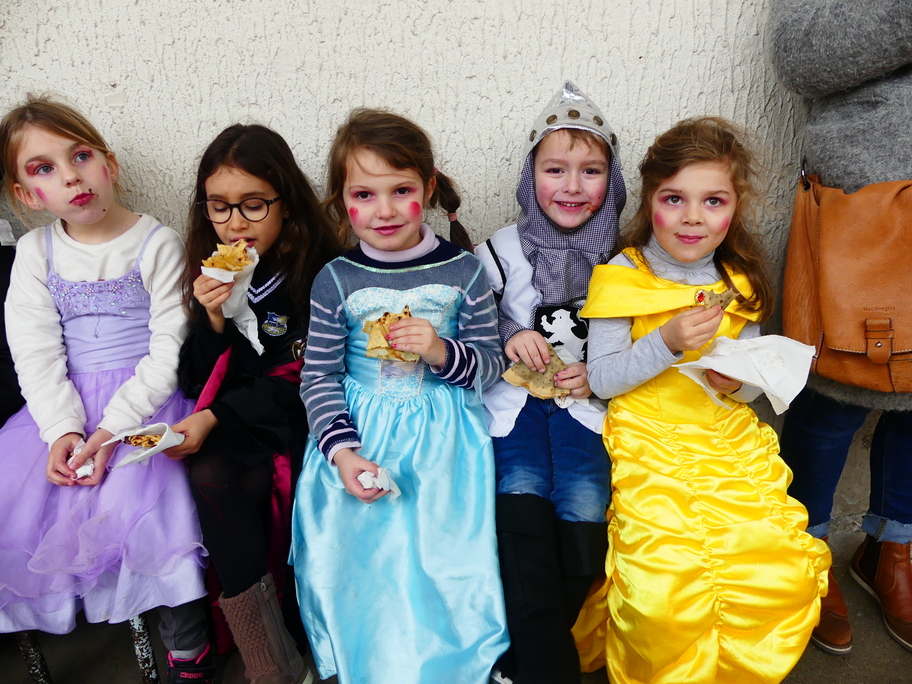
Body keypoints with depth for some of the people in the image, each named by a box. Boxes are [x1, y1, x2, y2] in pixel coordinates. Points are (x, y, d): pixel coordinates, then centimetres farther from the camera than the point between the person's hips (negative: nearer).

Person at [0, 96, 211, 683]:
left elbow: (169, 349, -10)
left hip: (147, 398, -4)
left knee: (141, 507, -24)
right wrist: (62, 429, -15)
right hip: (64, 406, 5)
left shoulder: (157, 243, -5)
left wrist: (113, 427, -19)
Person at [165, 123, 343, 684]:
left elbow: (305, 382, -9)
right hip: (236, 426, 3)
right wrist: (214, 320, -11)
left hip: (300, 420, -3)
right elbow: (198, 383, 7)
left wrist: (215, 417, -12)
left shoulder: (321, 270, -7)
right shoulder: (212, 275, 8)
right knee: (210, 475, -27)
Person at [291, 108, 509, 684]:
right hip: (360, 432, 1)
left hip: (442, 438, 0)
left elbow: (491, 365, 3)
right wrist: (342, 451, -14)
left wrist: (443, 352, -17)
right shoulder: (336, 281, -1)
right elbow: (319, 376, 0)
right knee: (353, 548, -9)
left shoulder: (464, 272, -2)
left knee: (439, 554, -9)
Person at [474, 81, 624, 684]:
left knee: (585, 508, -23)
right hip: (513, 396, 0)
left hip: (586, 401, 1)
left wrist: (598, 375, -4)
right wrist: (507, 340, -10)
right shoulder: (501, 252, 4)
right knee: (521, 495, -26)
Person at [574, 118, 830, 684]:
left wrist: (742, 381, -8)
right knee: (665, 594, -21)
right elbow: (603, 380, -6)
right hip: (651, 443, -4)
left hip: (730, 439, 4)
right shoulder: (622, 278, -4)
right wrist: (667, 342, -20)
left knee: (782, 572, -12)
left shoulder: (741, 283, 9)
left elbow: (753, 381, 15)